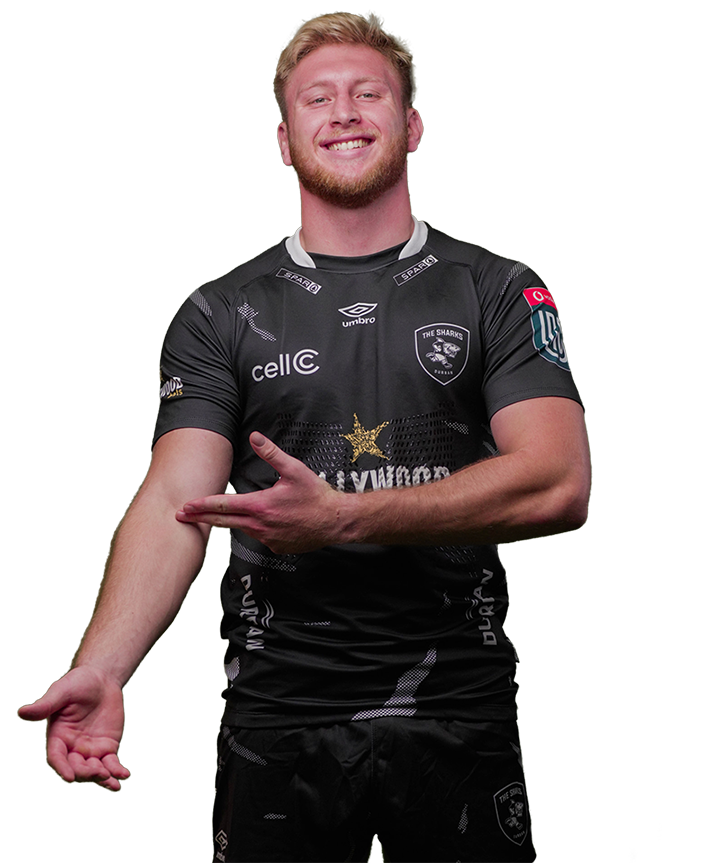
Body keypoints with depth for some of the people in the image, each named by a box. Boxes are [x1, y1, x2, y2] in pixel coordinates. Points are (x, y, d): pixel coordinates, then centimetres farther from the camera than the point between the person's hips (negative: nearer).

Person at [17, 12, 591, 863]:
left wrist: (342, 518, -19)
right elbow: (173, 504, -6)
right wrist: (100, 669, -25)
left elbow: (556, 484, -10)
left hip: (459, 712, 0)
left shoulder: (498, 292, 3)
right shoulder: (220, 313, 5)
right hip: (277, 718, 0)